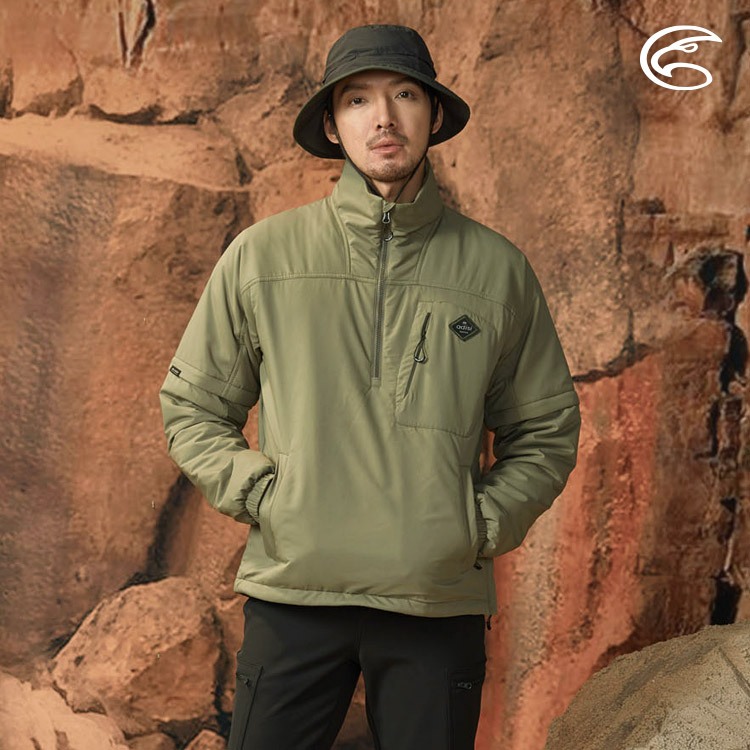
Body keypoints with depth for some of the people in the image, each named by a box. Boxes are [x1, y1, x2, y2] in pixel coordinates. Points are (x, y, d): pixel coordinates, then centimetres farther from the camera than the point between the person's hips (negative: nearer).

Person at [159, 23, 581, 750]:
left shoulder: (496, 267, 5)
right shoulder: (262, 254, 2)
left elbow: (547, 431, 12)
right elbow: (191, 408, 9)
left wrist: (483, 525, -1)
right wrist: (261, 494, -4)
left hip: (441, 601, 1)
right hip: (293, 590, 0)